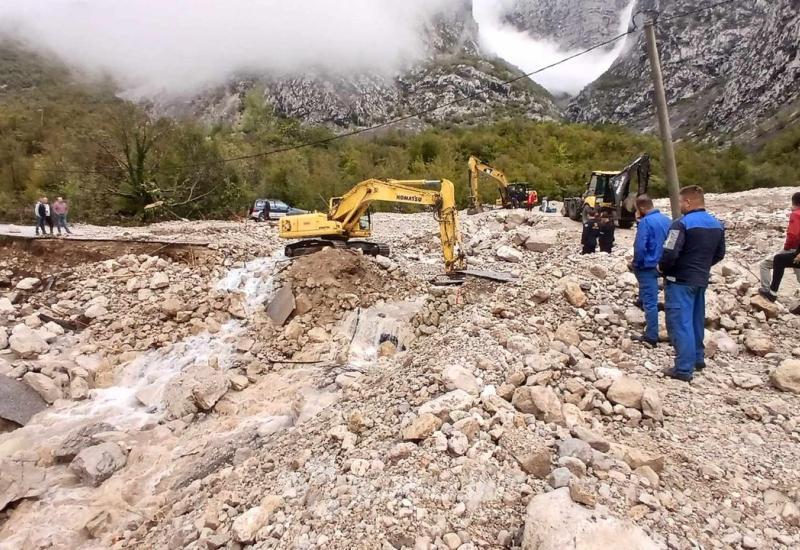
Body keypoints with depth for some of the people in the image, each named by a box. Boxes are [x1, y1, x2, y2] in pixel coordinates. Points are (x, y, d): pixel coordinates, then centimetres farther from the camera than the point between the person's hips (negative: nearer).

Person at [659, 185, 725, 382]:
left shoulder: (682, 223, -18)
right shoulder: (716, 224, 9)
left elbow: (670, 254, -23)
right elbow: (719, 254, 16)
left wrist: (662, 269, -6)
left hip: (680, 280, -8)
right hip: (702, 279, 8)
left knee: (680, 323, -5)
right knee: (696, 320, 20)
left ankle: (684, 369, -4)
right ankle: (698, 358, 33)